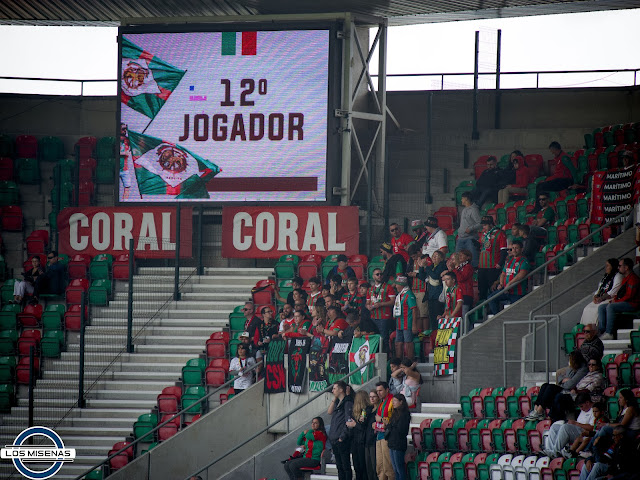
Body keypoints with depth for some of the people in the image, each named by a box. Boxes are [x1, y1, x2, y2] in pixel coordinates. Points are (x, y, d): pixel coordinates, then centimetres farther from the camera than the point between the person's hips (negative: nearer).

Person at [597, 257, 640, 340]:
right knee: (601, 307, 0)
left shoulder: (633, 279, -13)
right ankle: (602, 330, -13)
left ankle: (609, 333, -33)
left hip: (632, 304, -11)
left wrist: (616, 301, -14)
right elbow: (620, 292, 27)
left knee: (610, 307, -32)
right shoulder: (625, 278, 21)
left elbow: (629, 296, -20)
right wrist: (614, 298, 6)